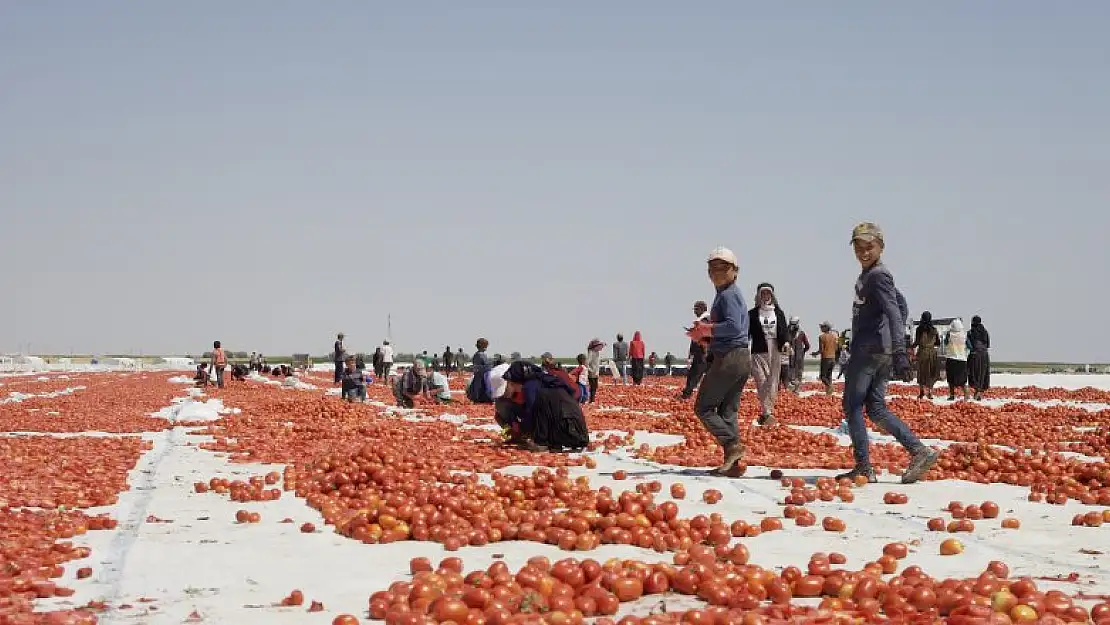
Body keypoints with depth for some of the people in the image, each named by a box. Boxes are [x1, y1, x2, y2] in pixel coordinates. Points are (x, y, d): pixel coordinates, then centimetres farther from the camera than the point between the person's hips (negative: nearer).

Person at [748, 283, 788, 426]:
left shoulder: (779, 312, 9)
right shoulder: (752, 314, 3)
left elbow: (784, 331, 8)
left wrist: (786, 342, -11)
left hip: (774, 351, 2)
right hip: (759, 351, -2)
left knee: (772, 383, 0)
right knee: (762, 382, -9)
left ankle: (766, 412, 5)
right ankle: (767, 413, -7)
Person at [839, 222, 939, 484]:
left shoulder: (878, 275, -11)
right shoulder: (869, 275, 18)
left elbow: (894, 312, -21)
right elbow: (901, 305, 26)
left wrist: (899, 352, -30)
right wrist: (896, 349, 21)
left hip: (869, 349, -10)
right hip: (880, 351, 10)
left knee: (853, 406, -4)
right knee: (876, 409, 10)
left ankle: (863, 467, -4)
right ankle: (919, 451, 2)